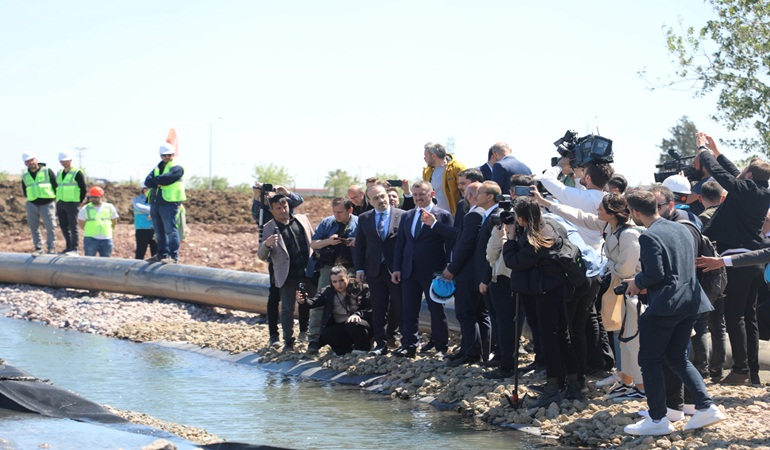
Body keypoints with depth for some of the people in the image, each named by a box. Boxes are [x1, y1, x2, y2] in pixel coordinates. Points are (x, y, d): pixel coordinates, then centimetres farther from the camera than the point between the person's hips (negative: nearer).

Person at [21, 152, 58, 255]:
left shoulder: (47, 171, -1)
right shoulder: (25, 176, 11)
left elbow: (55, 185, 1)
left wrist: (55, 199, 1)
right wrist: (30, 198, 10)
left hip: (47, 203, -4)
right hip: (32, 204, 4)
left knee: (50, 227, -5)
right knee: (33, 227, 3)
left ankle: (51, 248, 4)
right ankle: (38, 248, 11)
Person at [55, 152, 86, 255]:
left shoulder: (77, 173, -7)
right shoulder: (59, 173, 15)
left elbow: (83, 189, -7)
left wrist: (80, 202, -7)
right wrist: (57, 202, 15)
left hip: (72, 203, -7)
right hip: (60, 203, 7)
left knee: (73, 226, -7)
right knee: (63, 226, 10)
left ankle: (74, 249, -5)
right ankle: (68, 247, 20)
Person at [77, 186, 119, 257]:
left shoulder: (109, 207, 6)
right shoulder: (85, 209, 1)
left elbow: (114, 222, 14)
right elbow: (81, 224, 5)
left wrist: (107, 231, 8)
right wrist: (90, 231, 4)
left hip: (106, 239, 2)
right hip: (90, 239, -2)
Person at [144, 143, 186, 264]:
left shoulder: (177, 168, 0)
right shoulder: (157, 168, 22)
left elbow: (166, 178, -17)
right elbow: (147, 182, 6)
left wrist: (155, 180, 1)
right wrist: (159, 182, -11)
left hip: (169, 203, -7)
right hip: (155, 203, 7)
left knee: (170, 230, -11)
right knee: (159, 232, 10)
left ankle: (173, 256, -14)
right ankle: (162, 254, 17)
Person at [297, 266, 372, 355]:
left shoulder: (361, 288, -6)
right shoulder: (327, 292, 3)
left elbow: (371, 308, -11)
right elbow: (313, 303, -10)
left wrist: (358, 314, -30)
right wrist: (304, 300, -34)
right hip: (340, 328, 3)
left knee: (353, 325, -35)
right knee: (326, 334, -27)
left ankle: (363, 348, -7)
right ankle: (348, 349, 0)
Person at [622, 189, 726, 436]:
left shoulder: (649, 237, -15)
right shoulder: (682, 229, 12)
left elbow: (654, 274, -21)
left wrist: (637, 282, 0)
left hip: (664, 305, -8)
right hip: (689, 302, 9)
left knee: (650, 361, 4)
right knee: (678, 358, 19)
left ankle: (658, 419, 6)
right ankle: (706, 407, 10)